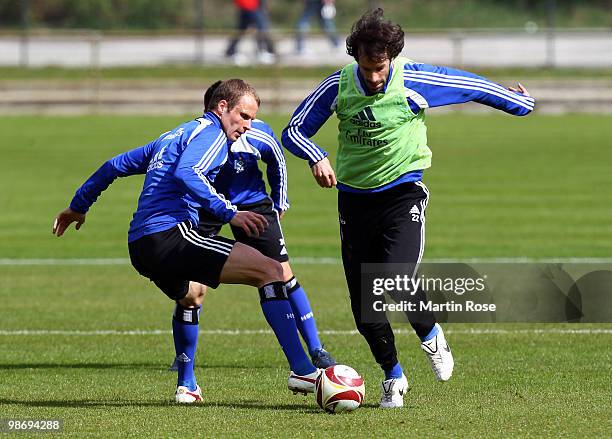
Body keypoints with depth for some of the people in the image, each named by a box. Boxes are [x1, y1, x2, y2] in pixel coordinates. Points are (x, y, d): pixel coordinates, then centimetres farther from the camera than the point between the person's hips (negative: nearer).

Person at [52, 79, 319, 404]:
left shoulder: (173, 136, 29)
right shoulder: (210, 132, 1)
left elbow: (115, 166, 35)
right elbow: (186, 173, -19)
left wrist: (78, 206, 46)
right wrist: (229, 213, -21)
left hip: (140, 246, 10)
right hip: (170, 233, -10)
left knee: (191, 293, 40)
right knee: (269, 270, -16)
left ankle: (186, 385, 41)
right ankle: (301, 370, -26)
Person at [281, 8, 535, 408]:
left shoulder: (413, 81, -14)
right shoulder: (338, 85, -8)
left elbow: (471, 86, 1)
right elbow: (295, 131, -1)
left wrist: (520, 102, 15)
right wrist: (317, 158, -22)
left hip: (403, 192, -3)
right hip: (354, 196, 3)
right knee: (364, 304, 2)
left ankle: (430, 334, 12)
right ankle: (393, 377, 23)